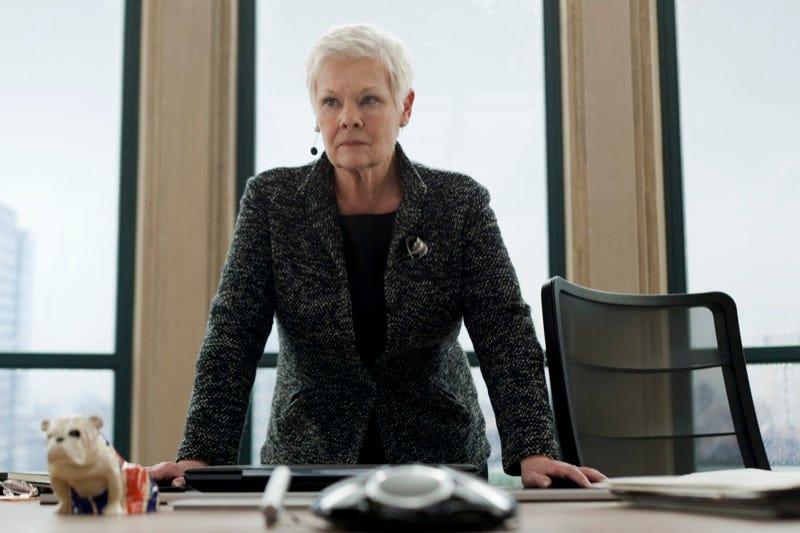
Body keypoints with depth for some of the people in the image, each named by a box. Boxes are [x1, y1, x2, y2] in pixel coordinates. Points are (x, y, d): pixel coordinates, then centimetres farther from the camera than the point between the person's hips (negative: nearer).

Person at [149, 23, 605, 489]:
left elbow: (507, 333, -6)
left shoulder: (461, 204, -1)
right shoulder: (271, 201, 0)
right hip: (306, 463, 0)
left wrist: (534, 451, -18)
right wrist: (201, 456, -15)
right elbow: (232, 335, -5)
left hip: (441, 457, 0)